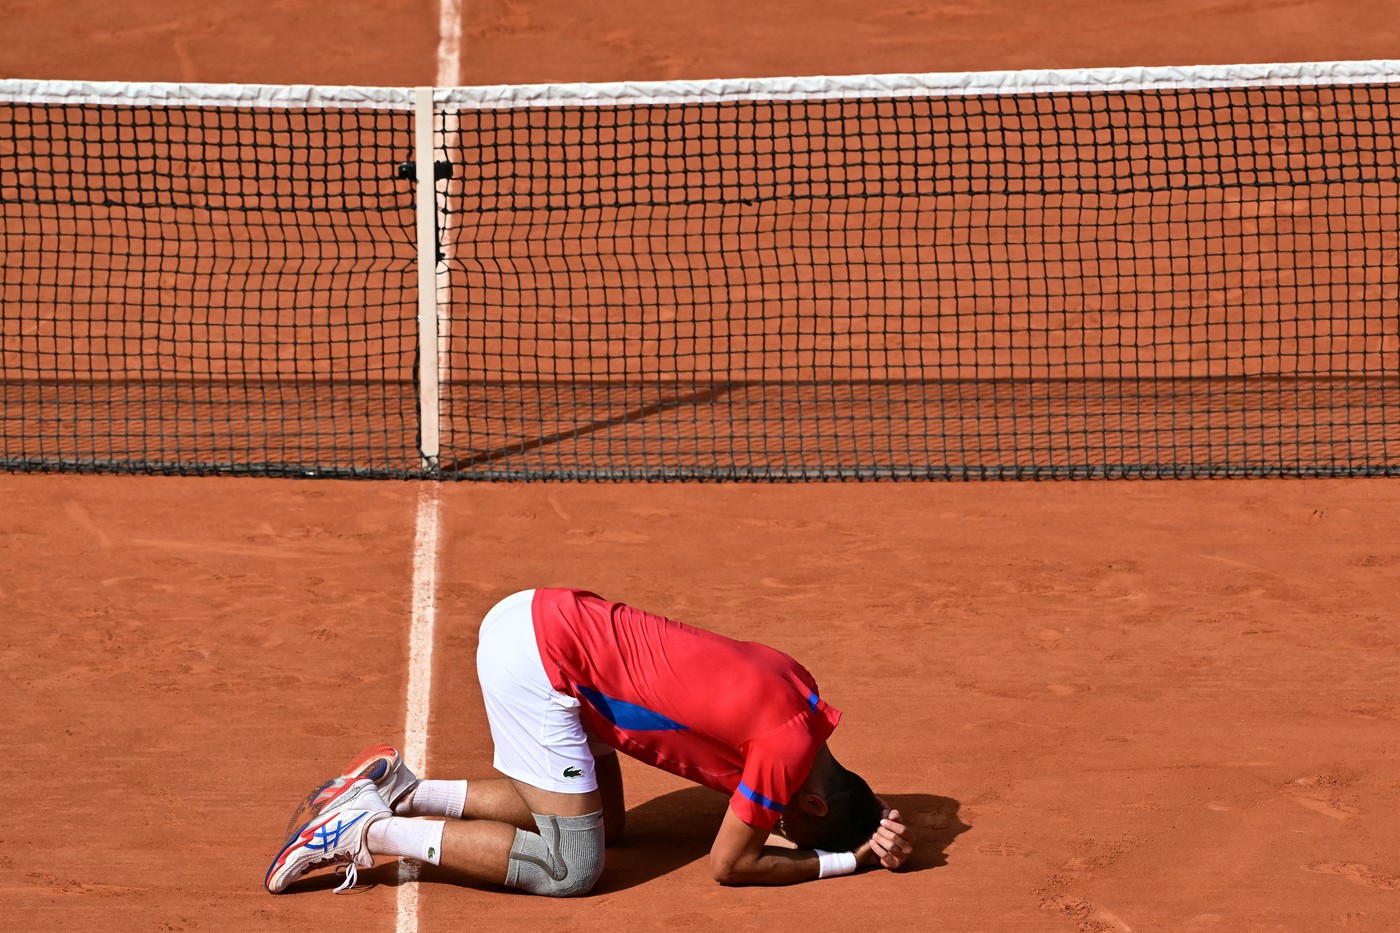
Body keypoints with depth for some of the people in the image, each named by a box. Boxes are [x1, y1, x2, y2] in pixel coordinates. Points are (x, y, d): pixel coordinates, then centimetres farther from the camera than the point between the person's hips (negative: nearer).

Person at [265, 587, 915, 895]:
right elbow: (730, 865, -3)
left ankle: (398, 789, 15)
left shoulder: (794, 680, 10)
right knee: (572, 866, -8)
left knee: (603, 821, 20)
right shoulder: (791, 744, -14)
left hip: (535, 618, 9)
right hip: (534, 653, -9)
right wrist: (849, 860, 4)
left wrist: (872, 824, 10)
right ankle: (365, 832, -6)